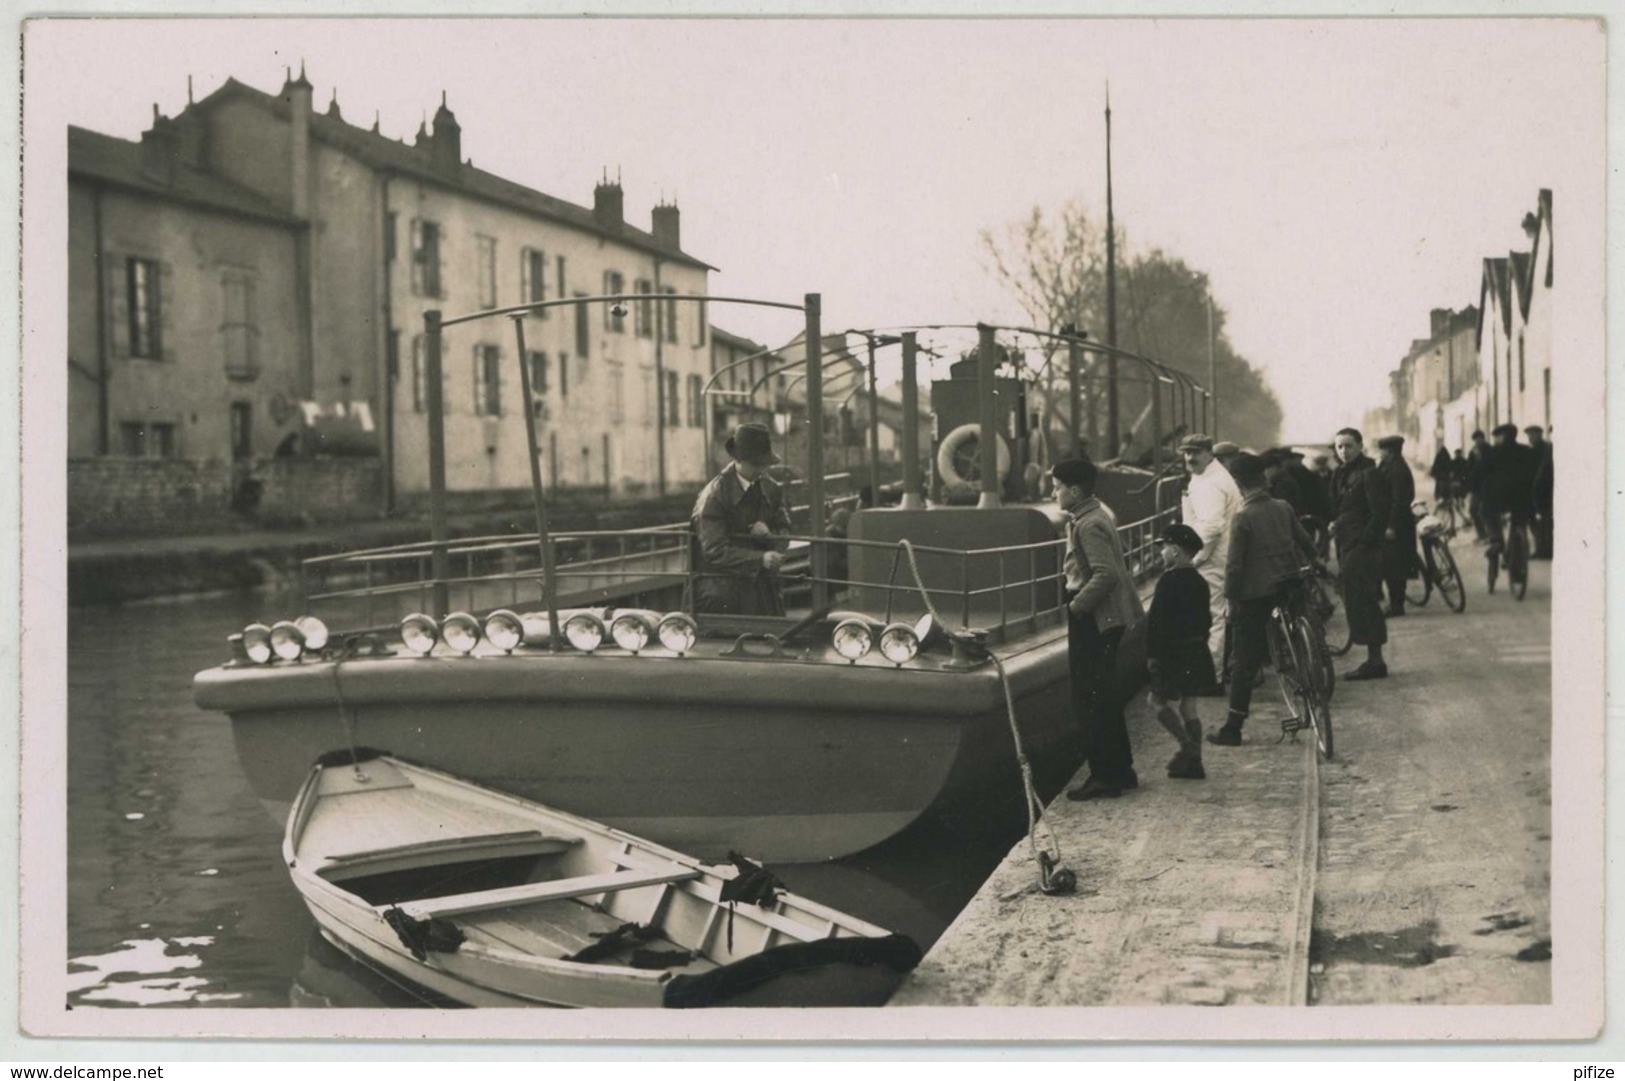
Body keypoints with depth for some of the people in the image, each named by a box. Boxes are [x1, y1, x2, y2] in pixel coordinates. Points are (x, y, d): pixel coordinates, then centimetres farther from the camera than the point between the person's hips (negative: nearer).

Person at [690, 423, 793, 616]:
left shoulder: (771, 490, 9)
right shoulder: (714, 495, -9)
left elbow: (784, 536, 13)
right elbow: (715, 550, -15)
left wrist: (769, 534, -11)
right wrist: (760, 559, -23)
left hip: (762, 583, 5)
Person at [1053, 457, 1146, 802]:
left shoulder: (1089, 525, -18)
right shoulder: (1092, 516, 14)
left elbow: (1105, 574, -27)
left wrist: (1077, 605, -19)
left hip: (1093, 620, -11)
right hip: (1101, 618, 11)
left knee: (1091, 702, -5)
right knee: (1105, 699, 17)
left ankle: (1104, 777, 0)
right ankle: (1120, 771, 25)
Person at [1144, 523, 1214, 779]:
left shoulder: (1169, 581, -15)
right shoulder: (1199, 582, 11)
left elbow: (1157, 621, -17)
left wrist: (1152, 653, -12)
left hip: (1173, 653, -8)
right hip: (1197, 651, 8)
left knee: (1159, 700, 0)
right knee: (1188, 706, 10)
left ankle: (1187, 746, -11)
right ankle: (1194, 761, 10)